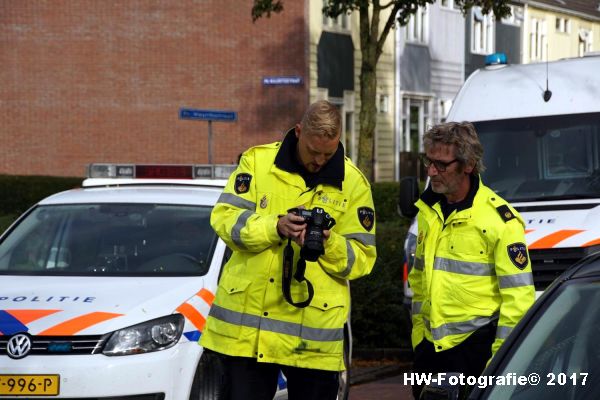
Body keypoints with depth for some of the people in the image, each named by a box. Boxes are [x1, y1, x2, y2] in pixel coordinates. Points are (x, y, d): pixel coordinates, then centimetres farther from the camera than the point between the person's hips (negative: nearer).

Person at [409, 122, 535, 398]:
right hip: (431, 345, 7)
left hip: (476, 347, -7)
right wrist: (418, 332, 16)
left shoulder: (499, 218, -11)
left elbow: (518, 295, -12)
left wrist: (499, 359, -14)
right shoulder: (428, 212, 11)